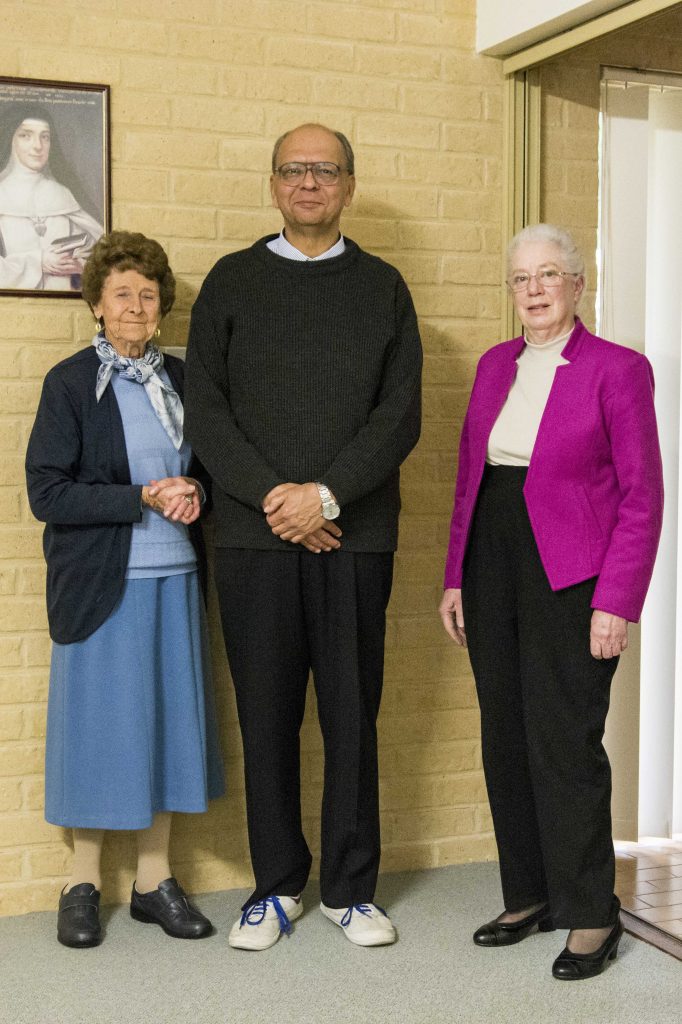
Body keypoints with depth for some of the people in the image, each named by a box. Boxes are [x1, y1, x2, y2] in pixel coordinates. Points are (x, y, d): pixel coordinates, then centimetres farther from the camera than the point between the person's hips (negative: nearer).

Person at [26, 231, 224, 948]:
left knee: (167, 721, 8)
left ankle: (154, 880, 20)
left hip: (174, 579, 4)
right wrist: (144, 499, -17)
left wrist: (193, 493, -6)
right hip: (100, 584, -4)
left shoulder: (179, 377, 9)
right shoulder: (70, 383, -5)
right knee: (101, 722, 2)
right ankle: (83, 883, 18)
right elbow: (46, 493, -10)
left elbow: (205, 467, 18)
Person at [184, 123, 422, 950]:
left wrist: (326, 495, -12)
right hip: (254, 535, 0)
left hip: (354, 534, 0)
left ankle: (349, 886, 19)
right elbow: (205, 409, 1)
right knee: (266, 714, 5)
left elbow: (400, 414, 0)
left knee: (352, 713, 5)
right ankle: (276, 884, 19)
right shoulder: (231, 281, 9)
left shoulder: (382, 287, 10)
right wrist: (271, 496, -11)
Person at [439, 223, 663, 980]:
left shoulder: (618, 370, -5)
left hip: (569, 578, -6)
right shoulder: (495, 365, 13)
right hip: (494, 572, 6)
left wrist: (617, 603, -14)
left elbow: (642, 497, -8)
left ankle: (590, 915, 10)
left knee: (565, 744, -4)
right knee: (505, 740, 10)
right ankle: (529, 896, 23)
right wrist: (455, 578, 10)